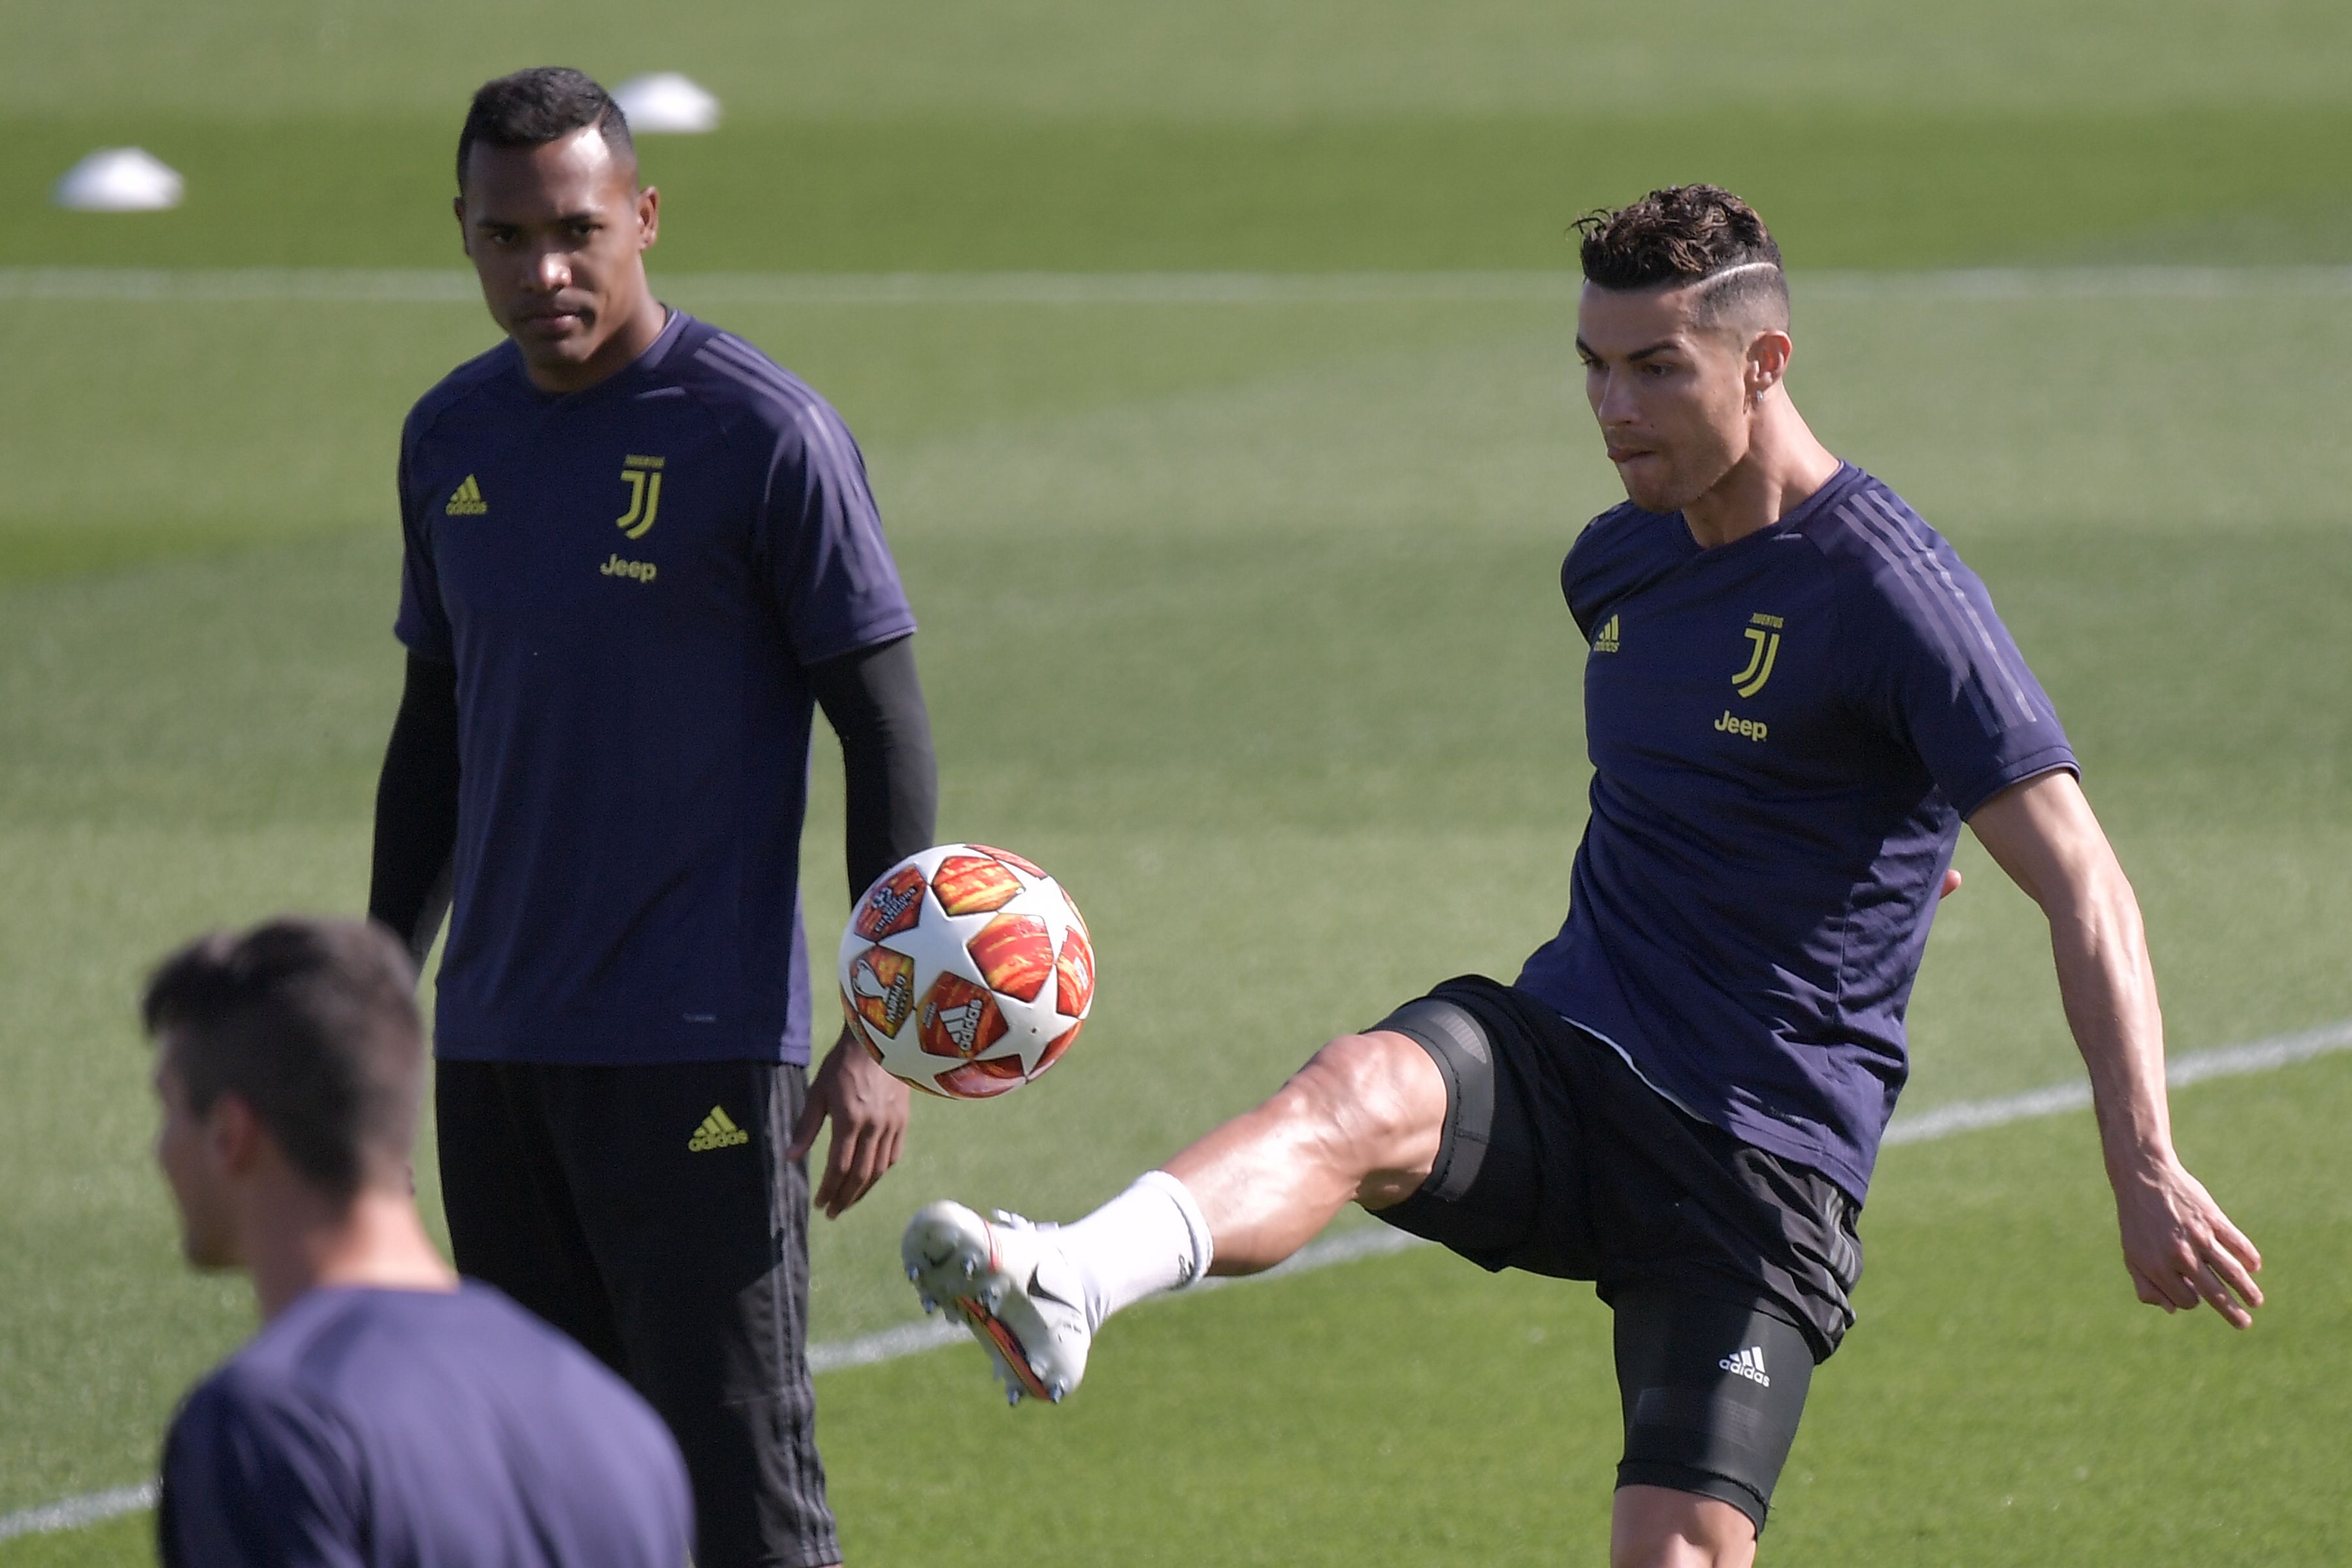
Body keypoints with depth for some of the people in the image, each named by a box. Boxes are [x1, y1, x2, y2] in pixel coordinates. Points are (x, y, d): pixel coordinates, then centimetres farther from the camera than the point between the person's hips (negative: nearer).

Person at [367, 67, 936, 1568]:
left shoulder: (767, 436, -8)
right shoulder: (450, 439, 11)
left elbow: (888, 737, -7)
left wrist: (880, 1038, -12)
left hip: (701, 1052, -6)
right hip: (492, 1049, 6)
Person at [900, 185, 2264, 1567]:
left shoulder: (1893, 594, -10)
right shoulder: (1620, 563, 12)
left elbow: (2083, 889, -14)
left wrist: (2147, 1171, -21)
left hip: (1765, 1158, -4)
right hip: (1560, 1054, 4)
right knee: (1367, 1091, -30)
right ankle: (1059, 1292, -59)